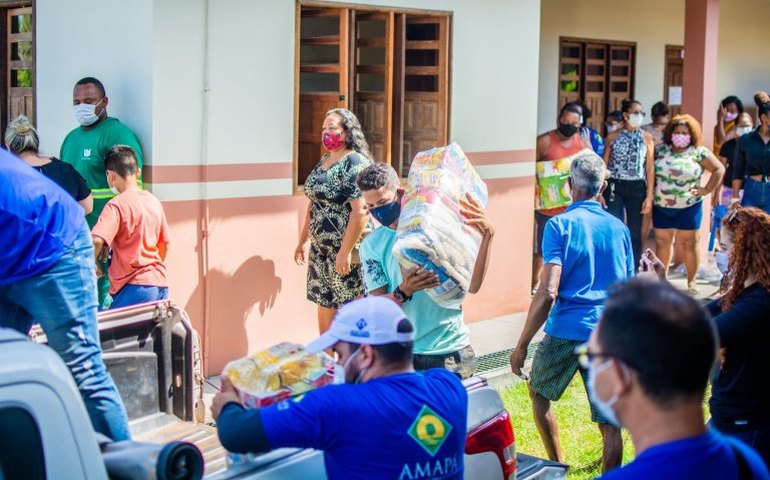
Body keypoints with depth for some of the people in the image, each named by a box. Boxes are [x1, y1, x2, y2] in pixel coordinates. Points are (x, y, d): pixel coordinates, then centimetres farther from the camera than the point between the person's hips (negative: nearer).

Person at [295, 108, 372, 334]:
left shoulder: (355, 163, -15)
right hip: (320, 248, 9)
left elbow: (361, 211, -22)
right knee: (324, 303, 15)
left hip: (346, 249, -9)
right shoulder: (324, 161, 12)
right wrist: (302, 241, 22)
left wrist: (345, 252, -24)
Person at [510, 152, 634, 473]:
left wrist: (522, 345, -10)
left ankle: (558, 467, 25)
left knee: (538, 392, 23)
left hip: (567, 331, -3)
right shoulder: (619, 229, 9)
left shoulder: (559, 225, -6)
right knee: (609, 423, 5)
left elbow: (548, 292, -15)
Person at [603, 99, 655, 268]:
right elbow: (604, 166, 4)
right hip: (614, 186, -1)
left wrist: (649, 196, -3)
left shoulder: (646, 137, 3)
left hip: (637, 187, 1)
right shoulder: (612, 137, 2)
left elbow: (650, 168, 2)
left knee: (635, 233, 4)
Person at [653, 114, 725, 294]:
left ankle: (691, 280, 14)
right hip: (661, 207, 3)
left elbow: (719, 169, -3)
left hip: (688, 208, -3)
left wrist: (707, 190, -6)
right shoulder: (661, 150, 4)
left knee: (689, 244, 3)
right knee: (662, 242, 10)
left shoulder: (699, 152, -4)